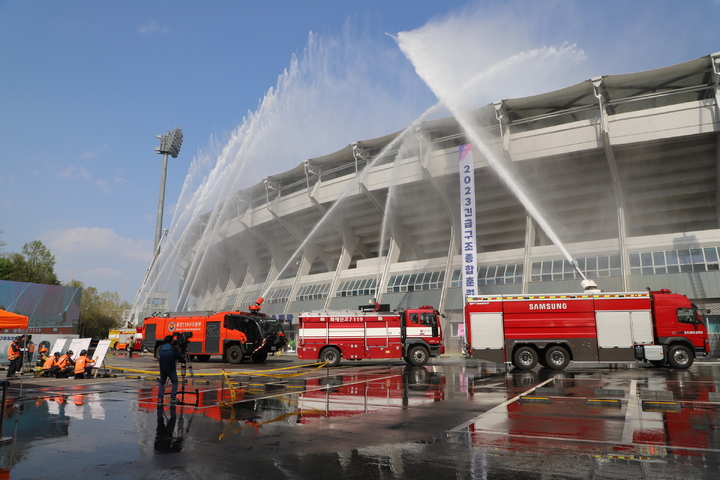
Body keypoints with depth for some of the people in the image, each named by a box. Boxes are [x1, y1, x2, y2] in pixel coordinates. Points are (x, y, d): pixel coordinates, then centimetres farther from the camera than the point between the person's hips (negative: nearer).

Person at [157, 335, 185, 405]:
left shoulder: (161, 348, 6)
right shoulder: (173, 348, -8)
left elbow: (159, 357, 18)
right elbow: (179, 357, -8)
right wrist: (184, 360, 13)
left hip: (162, 369, 4)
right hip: (171, 369, -4)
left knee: (162, 382, 19)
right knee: (175, 382, 9)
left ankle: (160, 398, 10)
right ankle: (173, 398, 0)